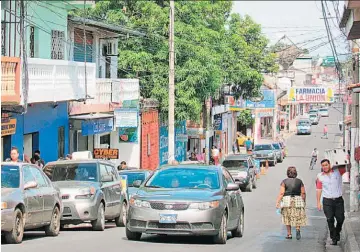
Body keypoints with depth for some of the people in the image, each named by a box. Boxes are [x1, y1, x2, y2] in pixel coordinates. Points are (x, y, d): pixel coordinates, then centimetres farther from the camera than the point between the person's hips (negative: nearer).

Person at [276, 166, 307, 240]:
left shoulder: (284, 182, -1)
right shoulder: (299, 181, 4)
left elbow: (281, 193, -8)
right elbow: (303, 193, 2)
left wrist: (278, 202, -7)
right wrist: (304, 201, 14)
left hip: (287, 201, -1)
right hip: (298, 200, 1)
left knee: (288, 218, 12)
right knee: (298, 217, 10)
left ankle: (289, 234, 13)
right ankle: (298, 229, -15)